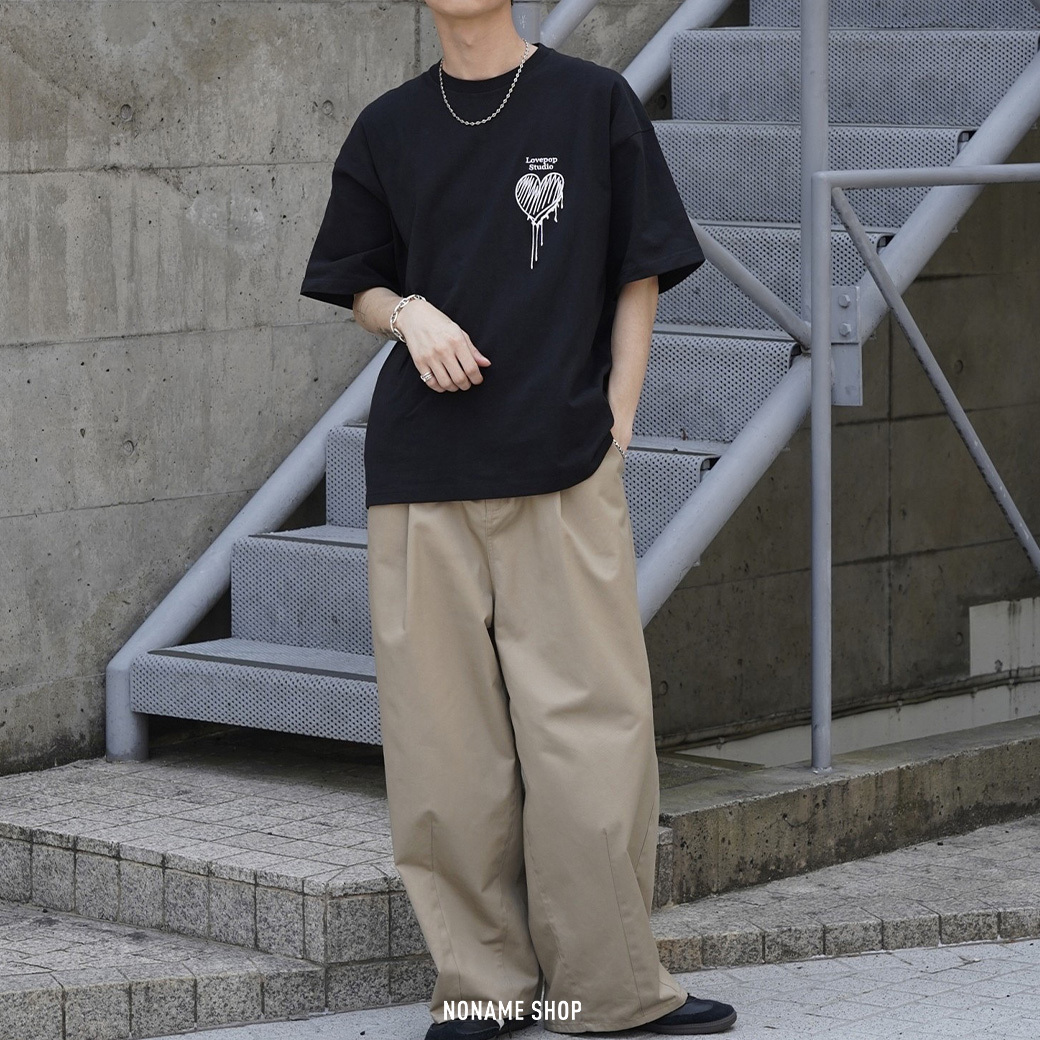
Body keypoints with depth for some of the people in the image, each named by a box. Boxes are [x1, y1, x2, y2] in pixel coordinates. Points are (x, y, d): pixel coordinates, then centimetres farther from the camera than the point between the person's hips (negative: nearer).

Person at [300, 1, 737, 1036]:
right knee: (444, 736, 2)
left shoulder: (595, 103, 5)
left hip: (566, 463, -2)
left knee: (591, 724, -5)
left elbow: (637, 279, 7)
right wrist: (409, 313, -4)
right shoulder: (390, 128, 12)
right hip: (421, 469, 2)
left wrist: (613, 425, -2)